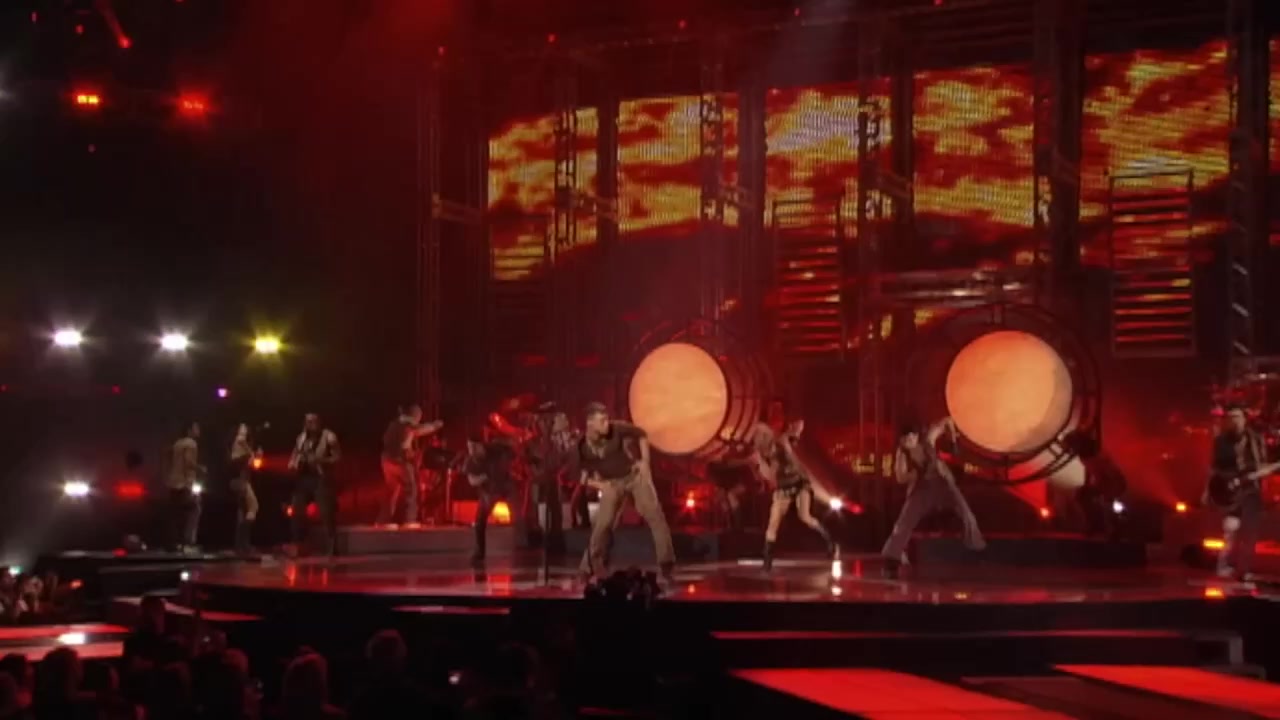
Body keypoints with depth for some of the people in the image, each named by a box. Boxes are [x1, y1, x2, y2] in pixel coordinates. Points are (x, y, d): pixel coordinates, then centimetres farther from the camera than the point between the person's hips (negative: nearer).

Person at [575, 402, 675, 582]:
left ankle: (667, 563, 0)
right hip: (612, 483, 1)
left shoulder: (616, 429, -20)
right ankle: (589, 567, 9)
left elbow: (640, 434, -4)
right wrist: (599, 484, -15)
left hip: (635, 474, 0)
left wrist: (645, 461, -8)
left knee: (654, 514, -8)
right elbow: (582, 475, -1)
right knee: (602, 524, -6)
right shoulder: (583, 447, -16)